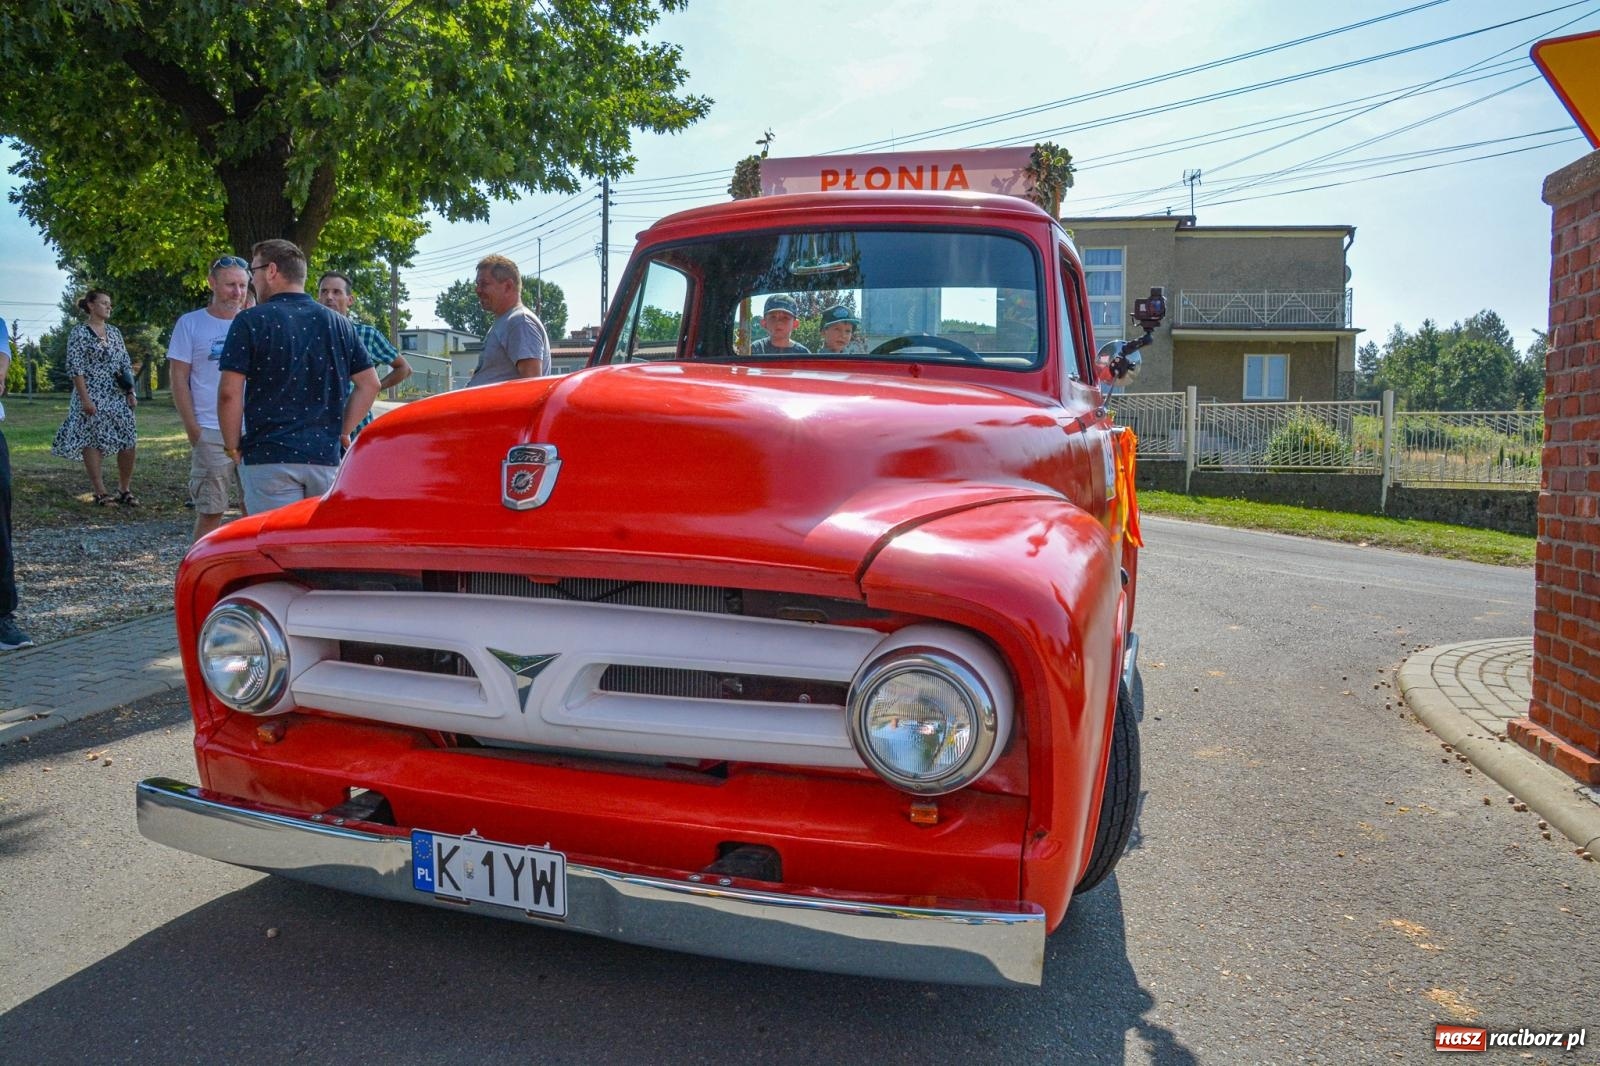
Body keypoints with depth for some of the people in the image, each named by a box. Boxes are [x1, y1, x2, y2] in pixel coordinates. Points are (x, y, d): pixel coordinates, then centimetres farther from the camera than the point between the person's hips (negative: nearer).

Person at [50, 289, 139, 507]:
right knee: (93, 442, -1)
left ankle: (125, 490, 12)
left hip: (118, 397, 6)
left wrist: (131, 393, 6)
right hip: (92, 398, -5)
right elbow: (75, 368, -10)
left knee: (128, 443, 2)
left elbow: (126, 365, 14)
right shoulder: (79, 332, -4)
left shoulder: (114, 332, 13)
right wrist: (85, 399, -16)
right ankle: (100, 493, 5)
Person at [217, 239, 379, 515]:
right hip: (325, 456, 4)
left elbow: (230, 392, -9)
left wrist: (232, 446, 2)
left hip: (268, 458, -4)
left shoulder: (251, 321, -5)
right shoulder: (339, 324, 8)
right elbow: (369, 383, 10)